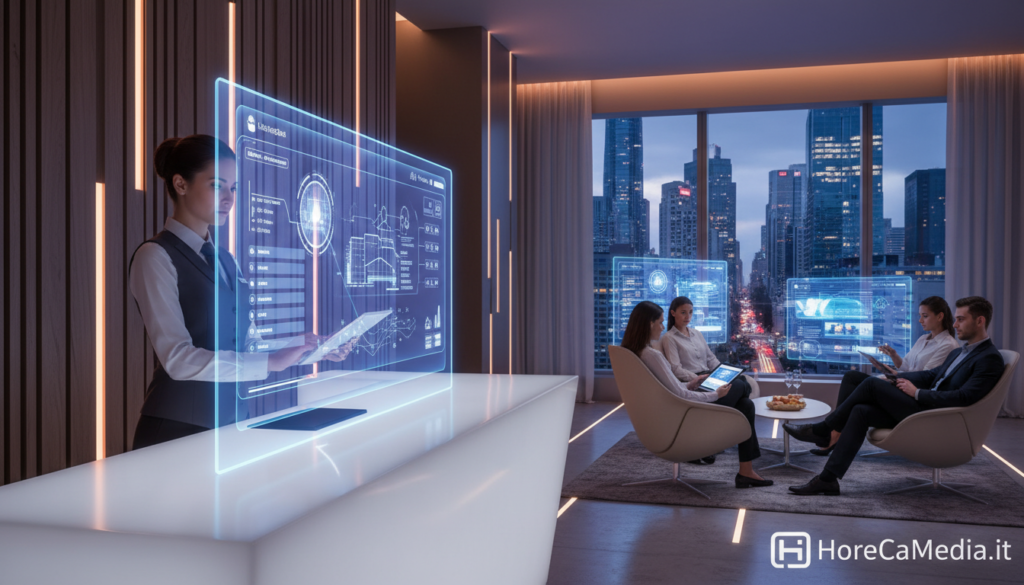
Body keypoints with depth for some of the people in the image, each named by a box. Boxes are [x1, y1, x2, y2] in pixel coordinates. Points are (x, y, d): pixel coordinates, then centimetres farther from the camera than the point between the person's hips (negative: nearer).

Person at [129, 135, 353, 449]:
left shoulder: (225, 259, 12)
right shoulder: (156, 257, -10)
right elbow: (179, 359, -19)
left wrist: (312, 347, -2)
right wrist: (272, 362, -23)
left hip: (229, 421, 7)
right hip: (178, 428, -6)